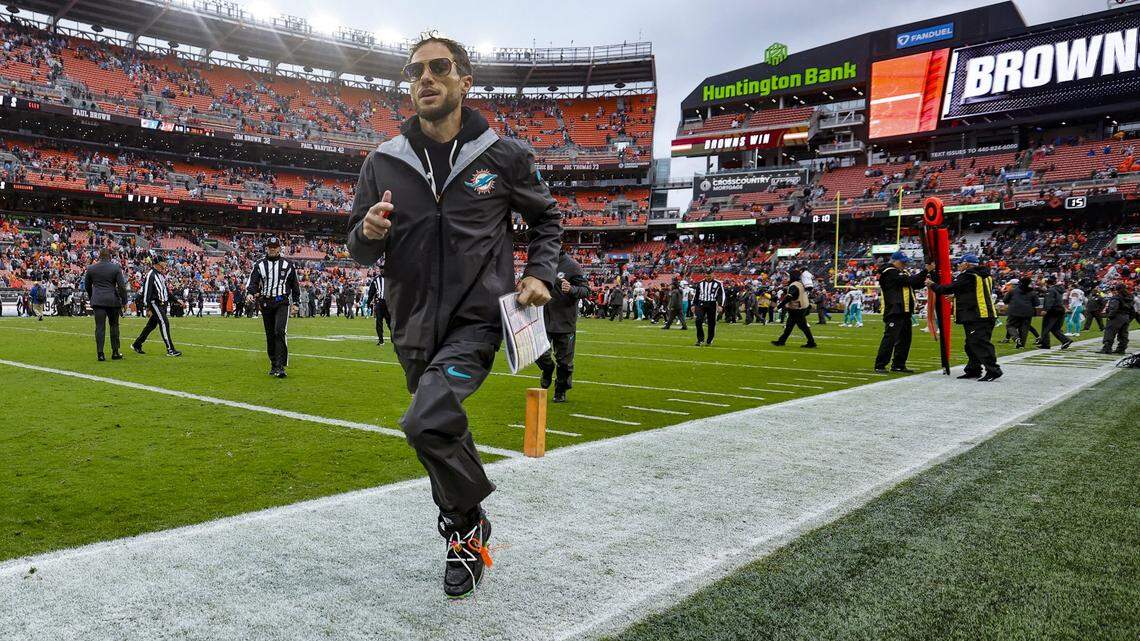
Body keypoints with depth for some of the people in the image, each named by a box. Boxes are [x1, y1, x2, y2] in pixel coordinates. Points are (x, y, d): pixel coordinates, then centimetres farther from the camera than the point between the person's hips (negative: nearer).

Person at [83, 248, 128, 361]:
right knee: (114, 325, 10)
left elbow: (87, 286, 15)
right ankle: (115, 353, 12)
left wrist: (91, 298, 29)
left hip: (97, 301, 1)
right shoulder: (116, 268, -4)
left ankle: (100, 353, -3)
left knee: (100, 327, 1)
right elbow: (121, 286, -6)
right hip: (113, 300, -1)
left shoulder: (91, 268, 4)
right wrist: (124, 301, 2)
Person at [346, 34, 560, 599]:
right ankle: (466, 529, 40)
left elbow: (547, 218, 12)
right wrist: (369, 232, -17)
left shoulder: (504, 156, -3)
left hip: (477, 320, -4)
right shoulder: (383, 162, 2)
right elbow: (360, 251, 7)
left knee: (428, 421, -24)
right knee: (444, 432, 16)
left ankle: (466, 526, 3)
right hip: (414, 328, 4)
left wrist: (540, 274, -4)